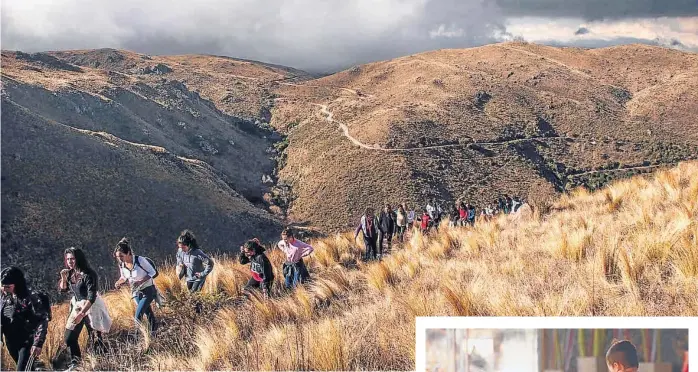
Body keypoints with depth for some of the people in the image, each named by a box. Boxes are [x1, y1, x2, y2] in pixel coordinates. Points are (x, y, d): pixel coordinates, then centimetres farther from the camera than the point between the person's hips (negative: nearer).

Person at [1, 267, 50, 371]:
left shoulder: (31, 297, -16)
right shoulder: (6, 298, 4)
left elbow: (43, 321, -17)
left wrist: (38, 343, -22)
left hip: (28, 343, -7)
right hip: (12, 343, 7)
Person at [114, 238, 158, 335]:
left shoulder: (140, 260, -25)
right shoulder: (121, 265, -8)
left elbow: (153, 273, -17)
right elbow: (123, 277, 9)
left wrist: (141, 281, -29)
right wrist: (119, 283, -14)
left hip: (148, 291, -6)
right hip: (136, 292, 6)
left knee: (138, 317, -15)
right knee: (148, 313, 19)